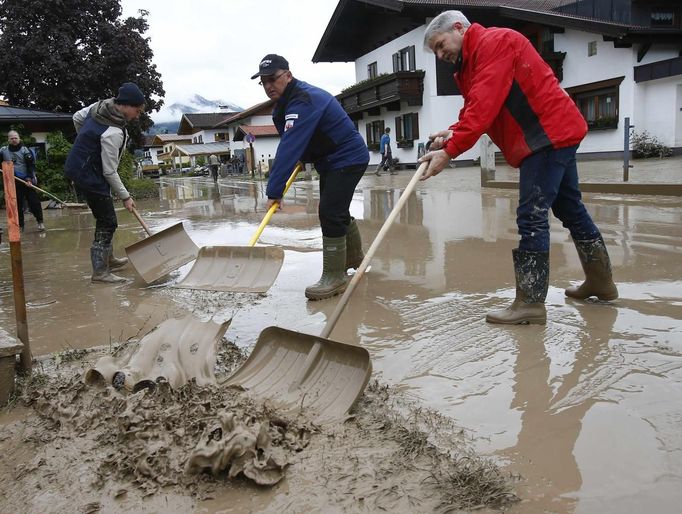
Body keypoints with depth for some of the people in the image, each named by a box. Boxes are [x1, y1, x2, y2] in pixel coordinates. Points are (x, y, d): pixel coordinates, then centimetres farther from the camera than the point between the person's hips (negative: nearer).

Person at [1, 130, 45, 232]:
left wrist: (29, 178, -16)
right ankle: (20, 225, 14)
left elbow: (31, 166, -7)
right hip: (13, 182, 3)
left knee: (34, 202, -5)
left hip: (27, 181, -3)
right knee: (17, 204, 6)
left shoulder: (25, 150, -2)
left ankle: (40, 222, 5)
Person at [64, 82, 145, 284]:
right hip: (89, 175, -10)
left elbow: (77, 118, 17)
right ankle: (100, 271, 3)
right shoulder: (113, 133, -28)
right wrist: (125, 197, -12)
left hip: (77, 167, 10)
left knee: (105, 218, 20)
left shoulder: (100, 106, -3)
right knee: (107, 222, -3)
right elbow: (110, 172, -22)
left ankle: (108, 259, 32)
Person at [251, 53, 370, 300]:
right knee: (336, 211, 20)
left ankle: (334, 277, -9)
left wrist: (274, 190, -37)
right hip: (331, 160, 11)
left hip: (348, 159, -11)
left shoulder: (303, 102, -27)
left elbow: (289, 149, -35)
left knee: (330, 213, -17)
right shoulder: (290, 99, 5)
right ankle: (354, 258, 39)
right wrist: (305, 158, 9)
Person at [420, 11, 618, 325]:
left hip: (550, 133, -11)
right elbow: (474, 111, 10)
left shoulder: (495, 42, -13)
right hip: (554, 134, 11)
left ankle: (530, 302, -9)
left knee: (531, 216, -13)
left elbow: (484, 106, -25)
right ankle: (601, 281, 30)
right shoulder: (469, 64, 19)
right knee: (571, 209, 17)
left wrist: (449, 151, -29)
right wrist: (451, 134, -10)